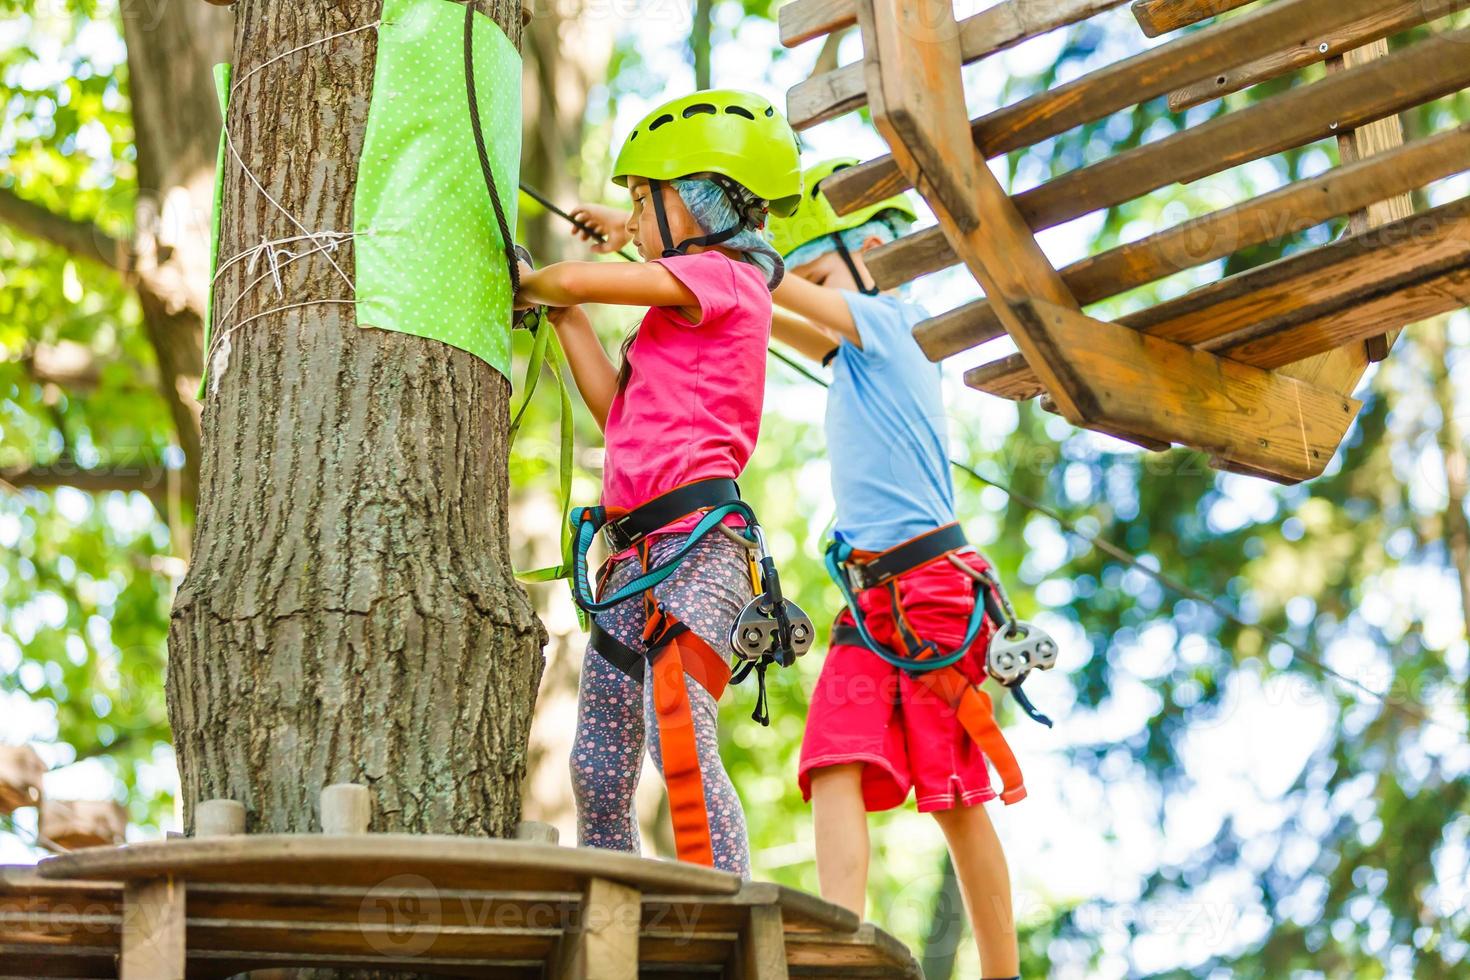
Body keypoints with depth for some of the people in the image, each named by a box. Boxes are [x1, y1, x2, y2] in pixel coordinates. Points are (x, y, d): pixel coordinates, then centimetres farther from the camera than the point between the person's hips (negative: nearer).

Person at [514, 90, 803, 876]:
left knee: (679, 743, -22)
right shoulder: (684, 314, 25)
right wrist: (562, 313, 25)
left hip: (691, 543, -10)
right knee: (598, 770, 6)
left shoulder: (722, 277, -3)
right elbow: (617, 410, 24)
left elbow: (581, 277, -11)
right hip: (634, 556, 10)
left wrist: (529, 285, 11)